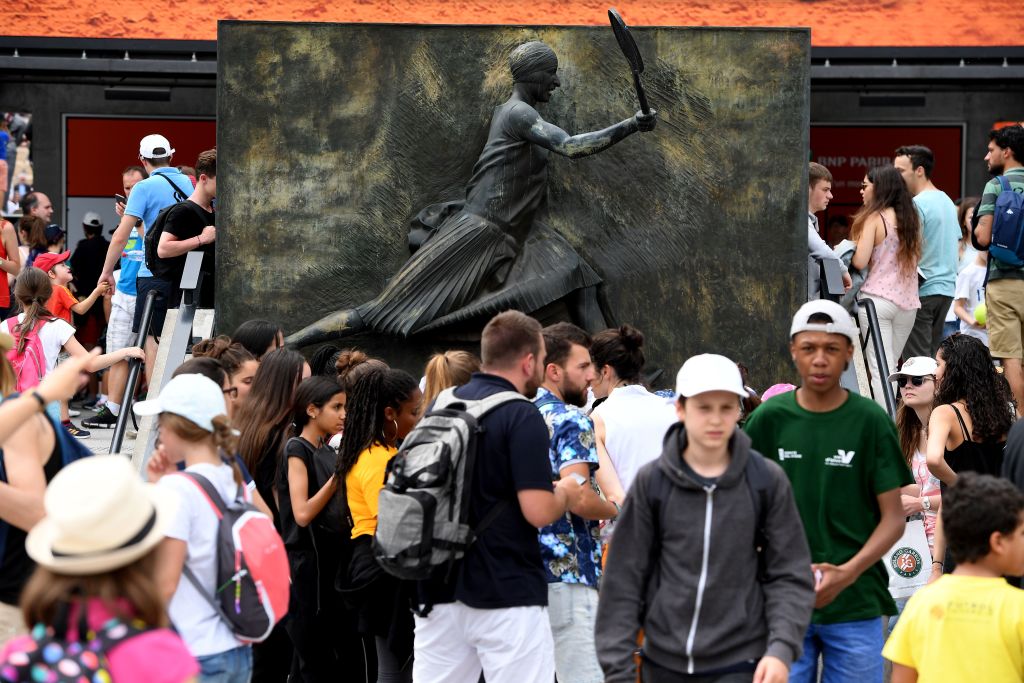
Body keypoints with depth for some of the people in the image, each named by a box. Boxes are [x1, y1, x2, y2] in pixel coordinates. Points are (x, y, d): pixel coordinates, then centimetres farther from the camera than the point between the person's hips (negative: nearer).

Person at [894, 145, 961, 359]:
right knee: (933, 356, 12)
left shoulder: (917, 205, -13)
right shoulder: (948, 201, 15)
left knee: (917, 357, -6)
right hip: (946, 288, 9)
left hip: (922, 291, -9)